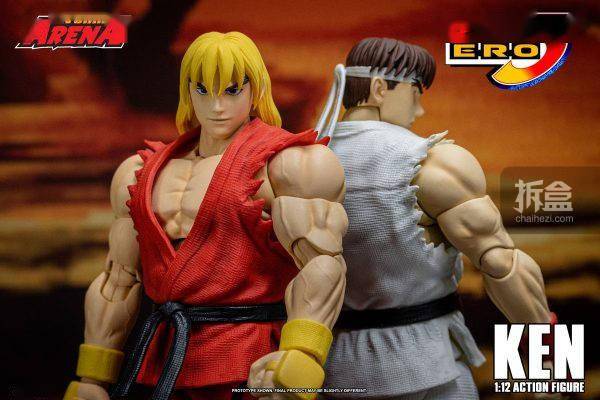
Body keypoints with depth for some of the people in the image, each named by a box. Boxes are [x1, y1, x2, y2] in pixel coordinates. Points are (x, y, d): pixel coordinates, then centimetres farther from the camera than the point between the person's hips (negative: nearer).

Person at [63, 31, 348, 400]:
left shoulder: (285, 164, -6)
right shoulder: (145, 173, 12)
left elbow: (322, 265, -17)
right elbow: (118, 280, 13)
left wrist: (301, 360, -31)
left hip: (250, 369, -5)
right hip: (168, 366, 6)